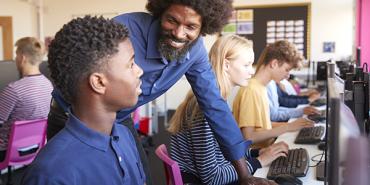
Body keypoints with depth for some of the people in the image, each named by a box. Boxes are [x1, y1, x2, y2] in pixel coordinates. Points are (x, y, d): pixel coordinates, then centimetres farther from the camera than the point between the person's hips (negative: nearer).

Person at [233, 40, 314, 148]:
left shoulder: (261, 87, 11)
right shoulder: (251, 90, -18)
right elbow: (249, 137, -22)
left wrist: (289, 125, 4)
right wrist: (287, 127, -19)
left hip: (265, 148, 9)